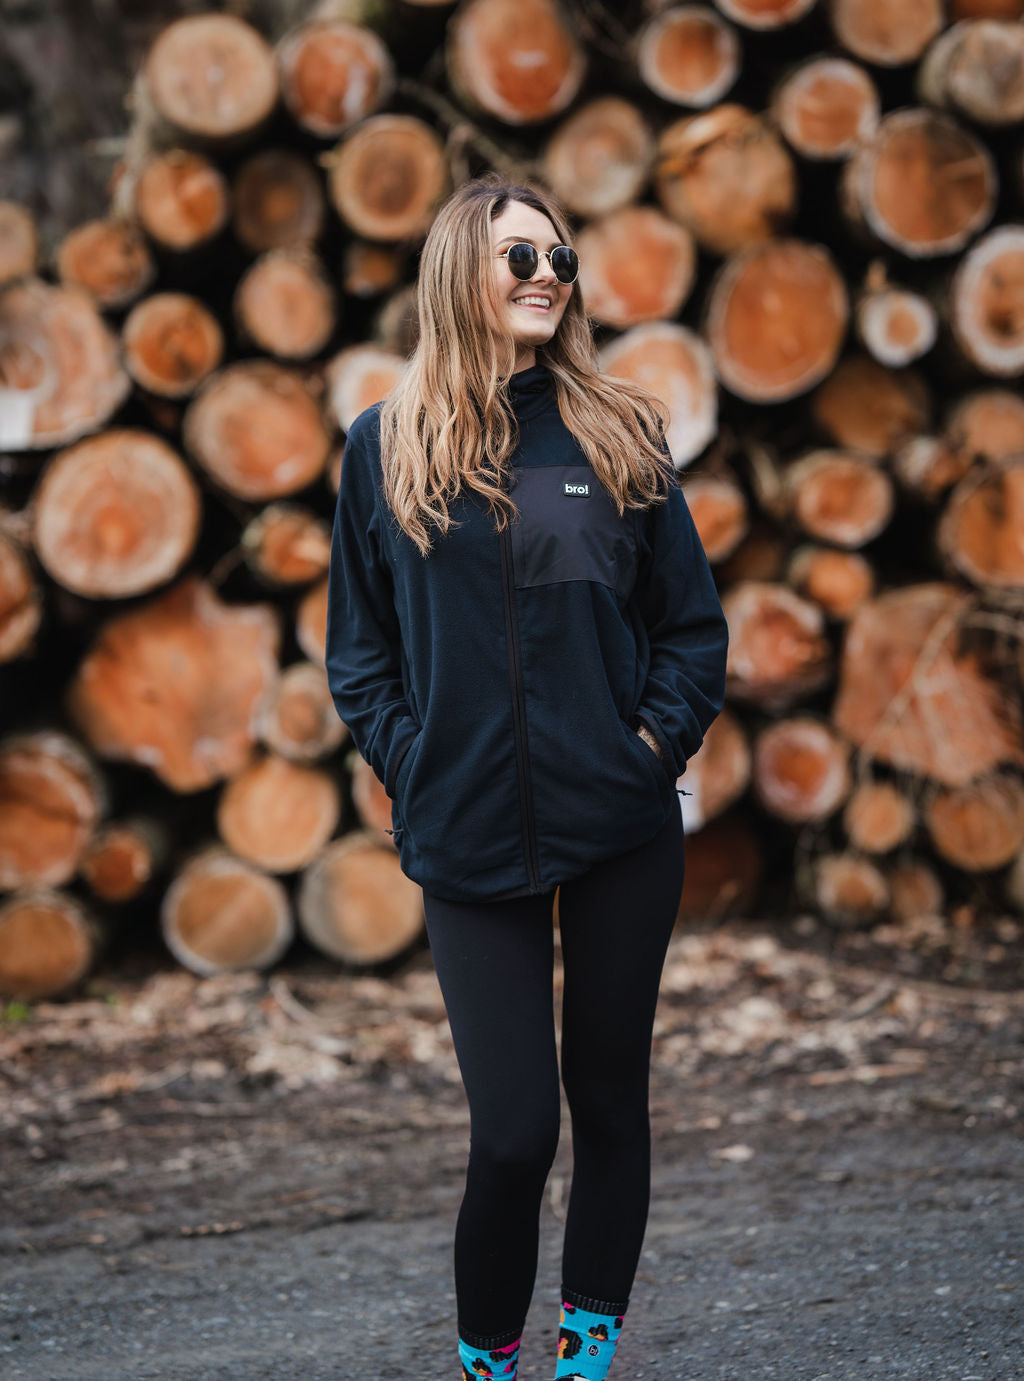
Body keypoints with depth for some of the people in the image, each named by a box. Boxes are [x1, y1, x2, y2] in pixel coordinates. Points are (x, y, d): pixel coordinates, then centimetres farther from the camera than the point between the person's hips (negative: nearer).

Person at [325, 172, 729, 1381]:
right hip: (473, 842, -2)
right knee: (513, 1128, -4)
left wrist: (661, 737, -4)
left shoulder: (619, 435, 5)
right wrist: (414, 769, -6)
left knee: (608, 1099, 10)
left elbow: (691, 622, 9)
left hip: (623, 829, 2)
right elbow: (359, 649, 6)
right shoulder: (387, 447, 2)